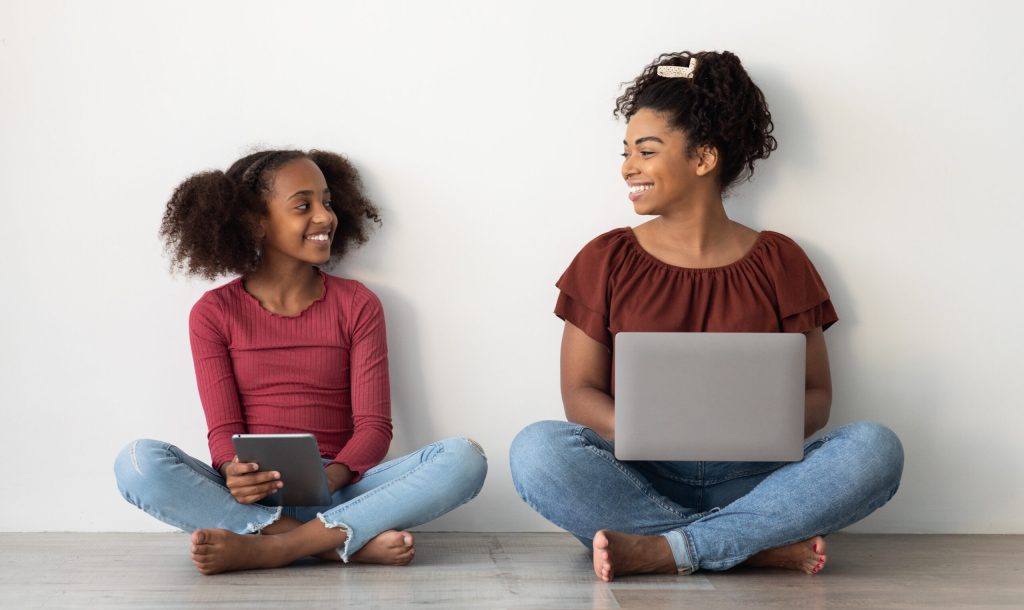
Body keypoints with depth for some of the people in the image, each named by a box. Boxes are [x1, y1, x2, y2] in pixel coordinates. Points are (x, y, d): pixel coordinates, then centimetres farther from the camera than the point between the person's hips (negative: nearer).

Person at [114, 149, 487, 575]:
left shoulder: (357, 305, 8)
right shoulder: (214, 314, 7)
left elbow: (374, 425, 1)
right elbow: (223, 428, 0)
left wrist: (331, 478, -21)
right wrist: (234, 472, -25)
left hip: (337, 491, 1)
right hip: (253, 498, 0)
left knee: (464, 459, -24)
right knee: (138, 463, -29)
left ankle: (263, 549, -30)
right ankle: (353, 544, -29)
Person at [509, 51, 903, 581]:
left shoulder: (778, 262, 8)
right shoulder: (607, 259, 8)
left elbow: (816, 395, 7)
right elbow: (580, 393, 3)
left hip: (748, 478, 1)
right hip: (638, 477, 0)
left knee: (876, 447, -25)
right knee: (536, 449, -30)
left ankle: (662, 550, -30)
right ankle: (764, 545, -27)